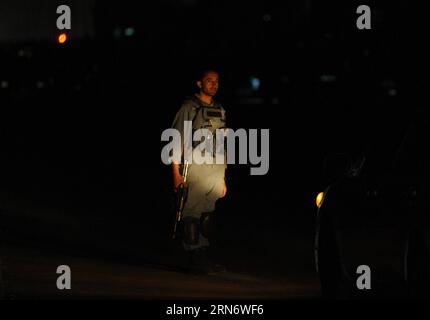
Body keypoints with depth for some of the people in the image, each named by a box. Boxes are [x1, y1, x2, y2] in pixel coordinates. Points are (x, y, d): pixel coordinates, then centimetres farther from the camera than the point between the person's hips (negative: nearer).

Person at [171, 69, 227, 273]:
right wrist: (176, 173, -11)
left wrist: (223, 179, 20)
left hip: (215, 171, 5)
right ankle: (196, 259, -4)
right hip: (194, 169, -5)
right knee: (192, 215, -7)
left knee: (208, 216, 6)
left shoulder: (220, 111, 17)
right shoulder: (189, 108, -2)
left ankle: (205, 259, 12)